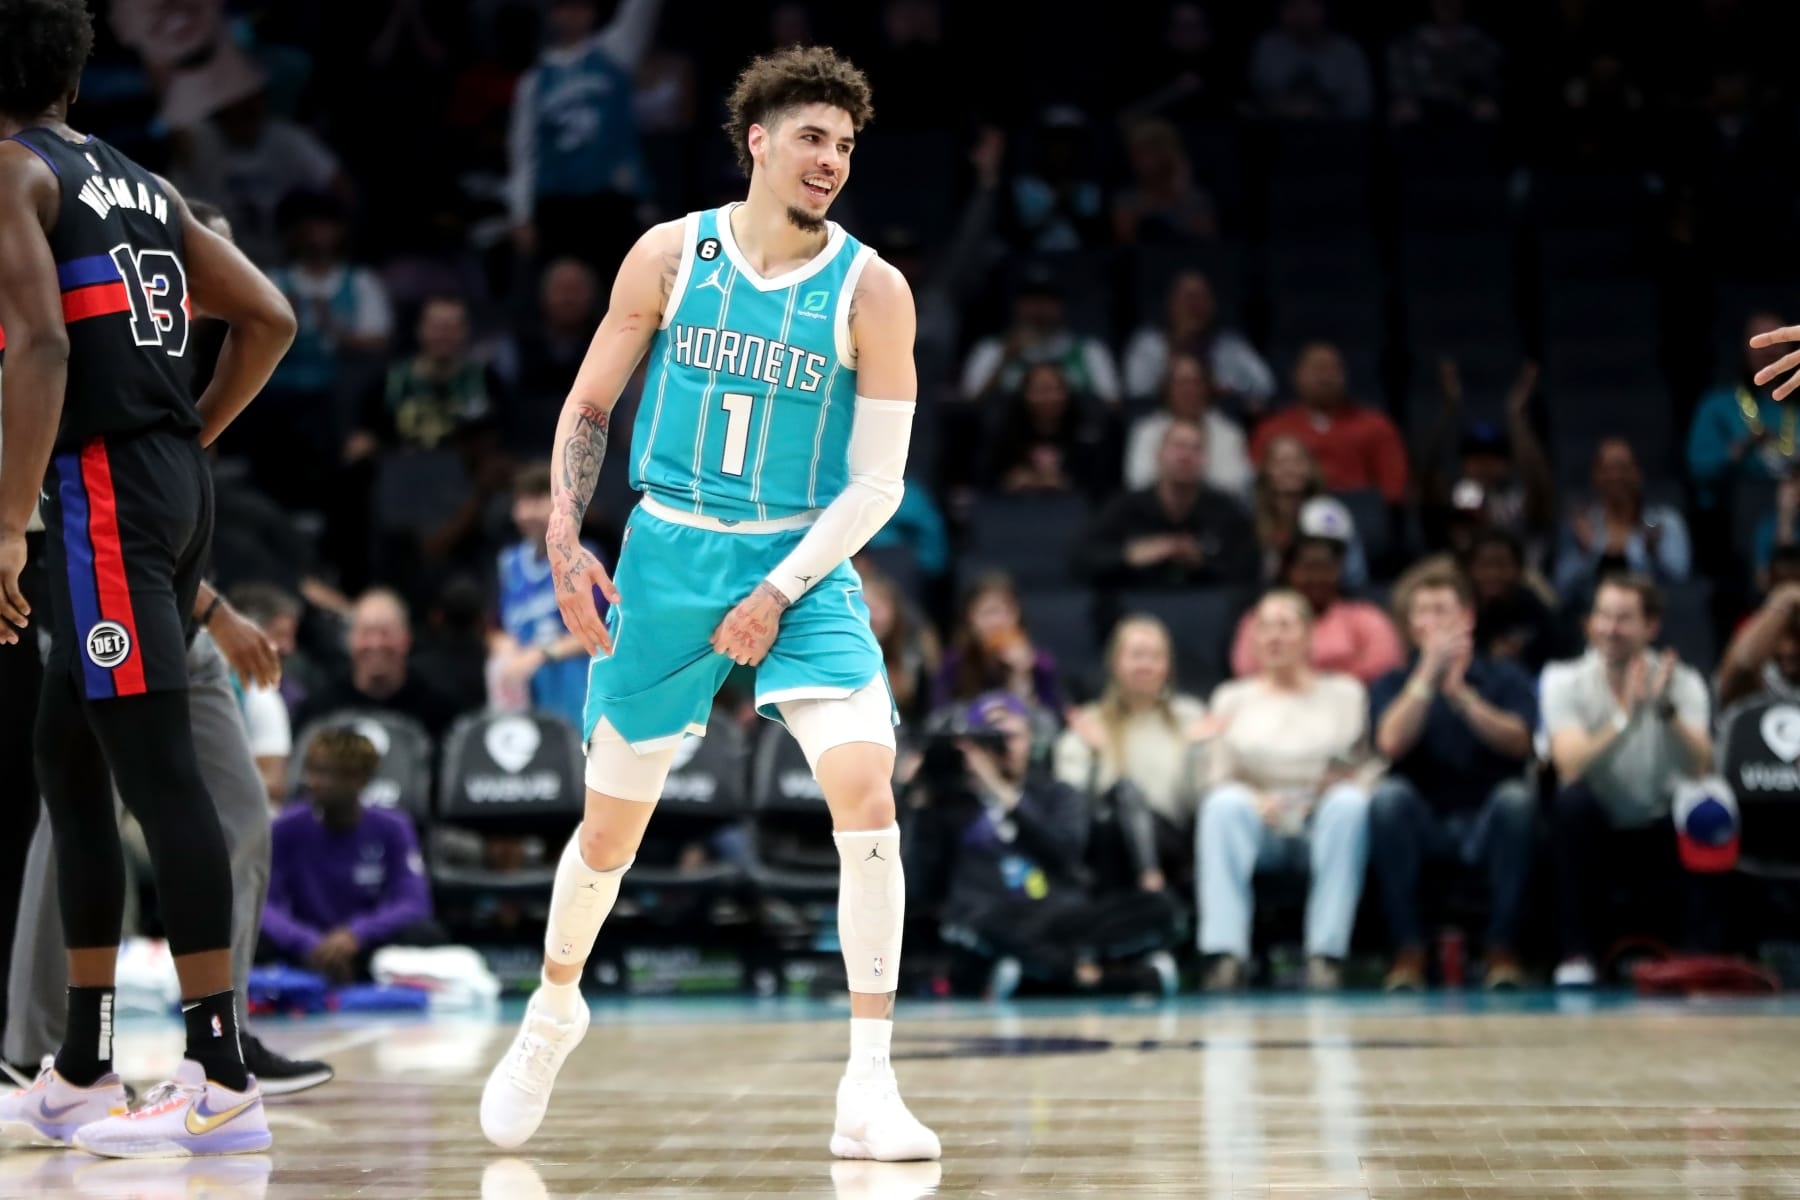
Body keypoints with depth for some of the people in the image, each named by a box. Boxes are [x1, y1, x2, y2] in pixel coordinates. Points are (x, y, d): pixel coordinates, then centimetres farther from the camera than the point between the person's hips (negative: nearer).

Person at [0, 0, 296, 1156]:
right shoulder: (144, 184, 19)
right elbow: (269, 319, 18)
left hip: (100, 487, -8)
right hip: (177, 485, 8)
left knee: (159, 771, -10)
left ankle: (223, 1079, -12)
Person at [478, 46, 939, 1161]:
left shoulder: (871, 290, -6)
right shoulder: (671, 255, -2)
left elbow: (877, 482, -6)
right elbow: (590, 407, 8)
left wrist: (781, 591, -15)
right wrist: (566, 542, -3)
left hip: (803, 564, -1)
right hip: (668, 553, 1)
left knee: (866, 790, -22)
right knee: (611, 823, 10)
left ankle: (870, 1092, -17)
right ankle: (556, 1008, 41)